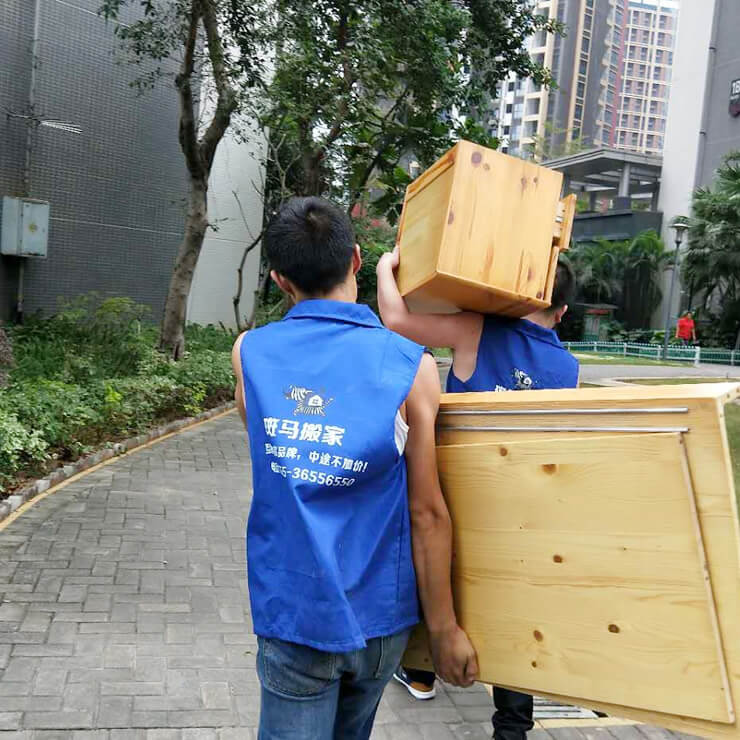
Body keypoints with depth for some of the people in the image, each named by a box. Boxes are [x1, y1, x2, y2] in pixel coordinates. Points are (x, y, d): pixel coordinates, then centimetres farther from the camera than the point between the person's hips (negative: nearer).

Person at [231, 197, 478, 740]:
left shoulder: (249, 353, -5)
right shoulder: (412, 368, -12)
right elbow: (427, 513, -11)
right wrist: (445, 628, 0)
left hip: (293, 610, 0)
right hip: (380, 613, 1)